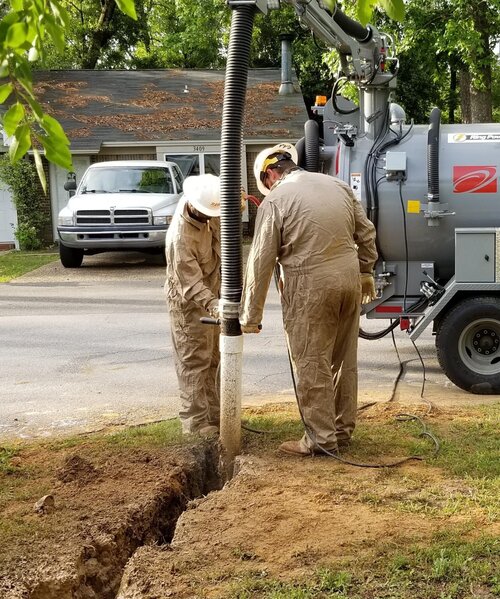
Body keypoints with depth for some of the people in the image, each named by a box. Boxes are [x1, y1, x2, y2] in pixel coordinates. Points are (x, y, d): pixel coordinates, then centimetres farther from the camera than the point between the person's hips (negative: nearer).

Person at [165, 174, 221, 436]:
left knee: (212, 359, 14)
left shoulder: (206, 209, -9)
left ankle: (213, 414, 25)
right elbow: (190, 282, -31)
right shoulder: (181, 237, -32)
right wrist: (213, 304, -44)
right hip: (188, 301, -8)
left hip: (209, 294, 8)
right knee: (194, 361, -5)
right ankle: (195, 421, 2)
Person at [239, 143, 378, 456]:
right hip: (350, 277, 6)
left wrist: (250, 316, -1)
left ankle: (322, 439, 8)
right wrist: (366, 273, 28)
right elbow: (366, 233, 15)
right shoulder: (338, 185, 10)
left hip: (310, 286, -6)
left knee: (312, 365, 3)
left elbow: (261, 262, -6)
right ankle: (343, 429, 27)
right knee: (344, 360, 16)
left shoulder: (275, 201, -7)